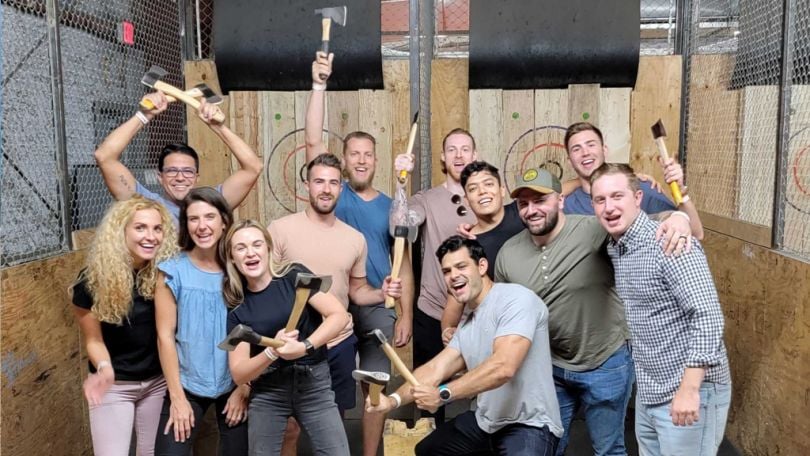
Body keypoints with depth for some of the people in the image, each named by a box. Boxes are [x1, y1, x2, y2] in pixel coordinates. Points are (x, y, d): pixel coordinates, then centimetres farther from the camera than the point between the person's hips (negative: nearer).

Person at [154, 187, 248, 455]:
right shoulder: (173, 271, -8)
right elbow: (165, 335, -7)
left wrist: (244, 388, -3)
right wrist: (177, 396, -8)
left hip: (234, 383, 1)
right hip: (187, 385, -1)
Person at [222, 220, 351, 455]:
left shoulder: (294, 276, -7)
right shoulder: (237, 308, -1)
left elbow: (339, 315, -13)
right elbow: (239, 374, -5)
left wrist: (304, 347, -25)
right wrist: (272, 352, -23)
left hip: (314, 384, -2)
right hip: (267, 393, 2)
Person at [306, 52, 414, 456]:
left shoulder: (390, 207, 4)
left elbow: (403, 265, 5)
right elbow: (313, 140, -12)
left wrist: (405, 315, -1)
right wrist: (319, 85, -18)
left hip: (378, 308, 2)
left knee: (374, 387, 10)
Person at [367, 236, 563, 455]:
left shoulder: (517, 299, -17)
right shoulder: (467, 326, 11)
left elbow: (503, 368, -29)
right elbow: (434, 369, 4)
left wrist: (443, 394, -28)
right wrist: (393, 399, -11)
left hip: (529, 424, -8)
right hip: (486, 421, 9)